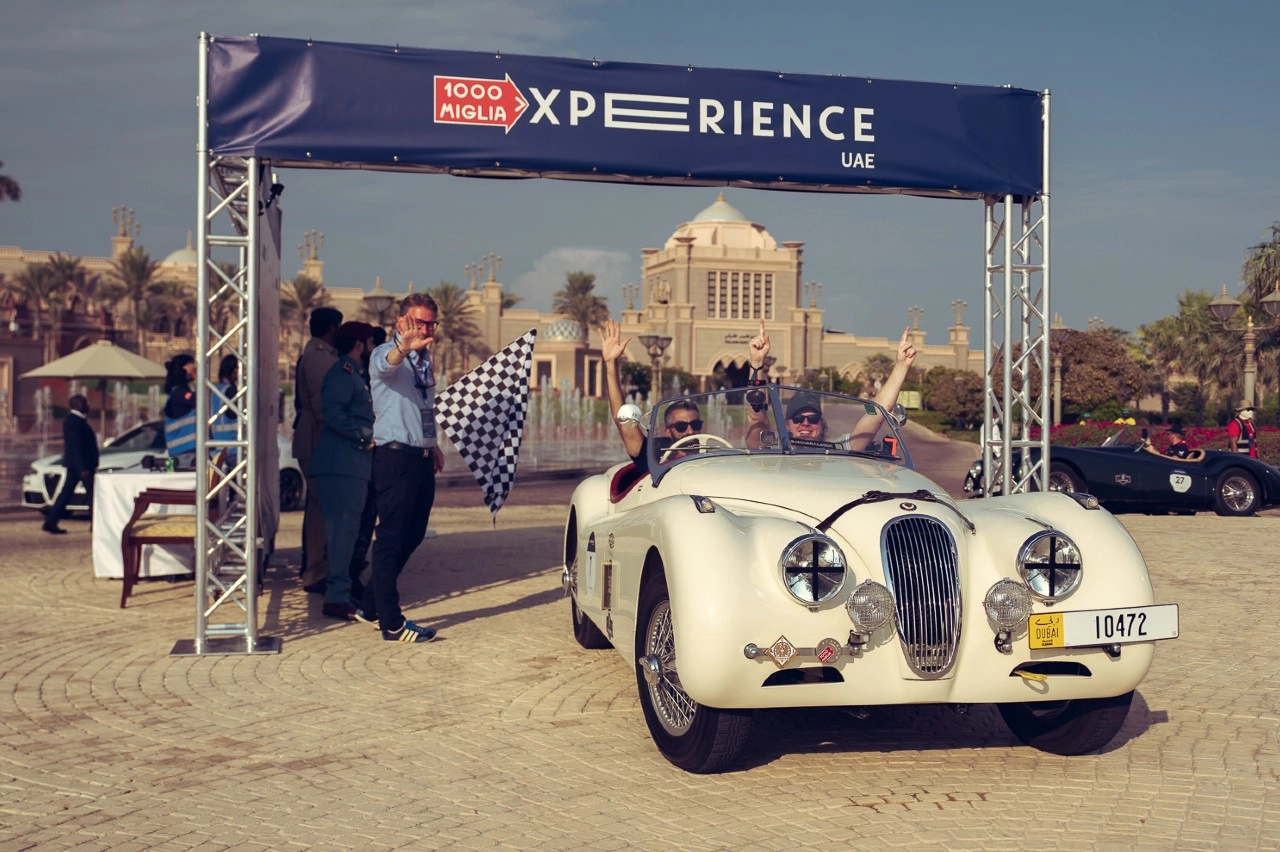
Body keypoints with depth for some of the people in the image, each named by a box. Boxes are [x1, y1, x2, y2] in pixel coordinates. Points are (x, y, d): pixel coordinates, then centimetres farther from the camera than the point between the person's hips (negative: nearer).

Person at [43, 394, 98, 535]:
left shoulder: (70, 419, 15)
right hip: (81, 464, -10)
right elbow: (76, 446, -22)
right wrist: (83, 468, -23)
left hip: (74, 464, 10)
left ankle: (51, 522, 9)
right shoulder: (76, 421, -17)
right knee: (92, 493, -2)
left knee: (66, 493, 10)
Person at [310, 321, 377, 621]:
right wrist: (365, 435, -19)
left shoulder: (355, 374, 23)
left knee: (345, 529, 15)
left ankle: (339, 591, 24)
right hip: (341, 465, -10)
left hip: (352, 465, 10)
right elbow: (333, 412, -22)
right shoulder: (343, 372, -9)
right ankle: (337, 597, -10)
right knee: (343, 529, -11)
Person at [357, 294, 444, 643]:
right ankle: (392, 623, -2)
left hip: (422, 458, 9)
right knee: (391, 539, -5)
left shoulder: (425, 360, 17)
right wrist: (404, 347, -55)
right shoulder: (385, 355, -8)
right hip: (395, 457, -9)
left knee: (412, 537, 14)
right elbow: (385, 364, -34)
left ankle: (370, 605, 27)